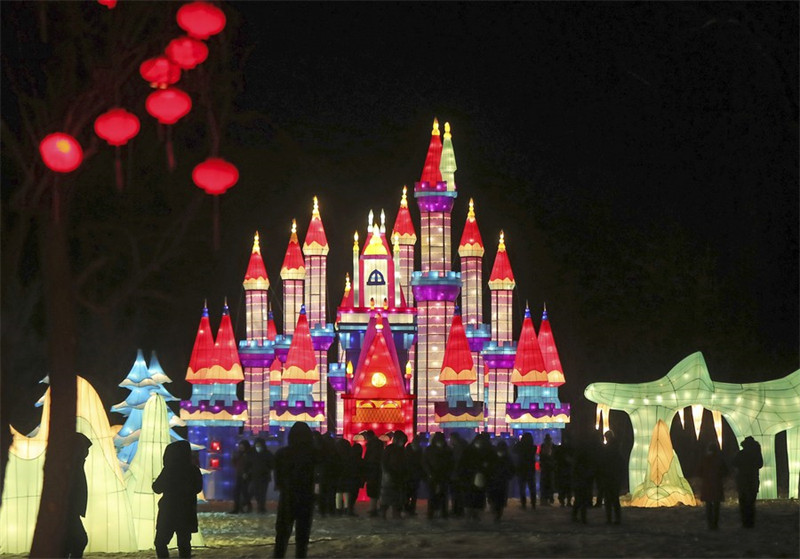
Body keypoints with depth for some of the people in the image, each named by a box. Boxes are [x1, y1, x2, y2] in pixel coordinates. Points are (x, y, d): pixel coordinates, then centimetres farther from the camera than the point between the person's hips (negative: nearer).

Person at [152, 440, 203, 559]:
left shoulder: (170, 470, -15)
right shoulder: (193, 470, -1)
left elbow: (157, 488, -5)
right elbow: (198, 488, 14)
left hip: (169, 512, -5)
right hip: (187, 513, 5)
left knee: (160, 543, 5)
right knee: (184, 544, 9)